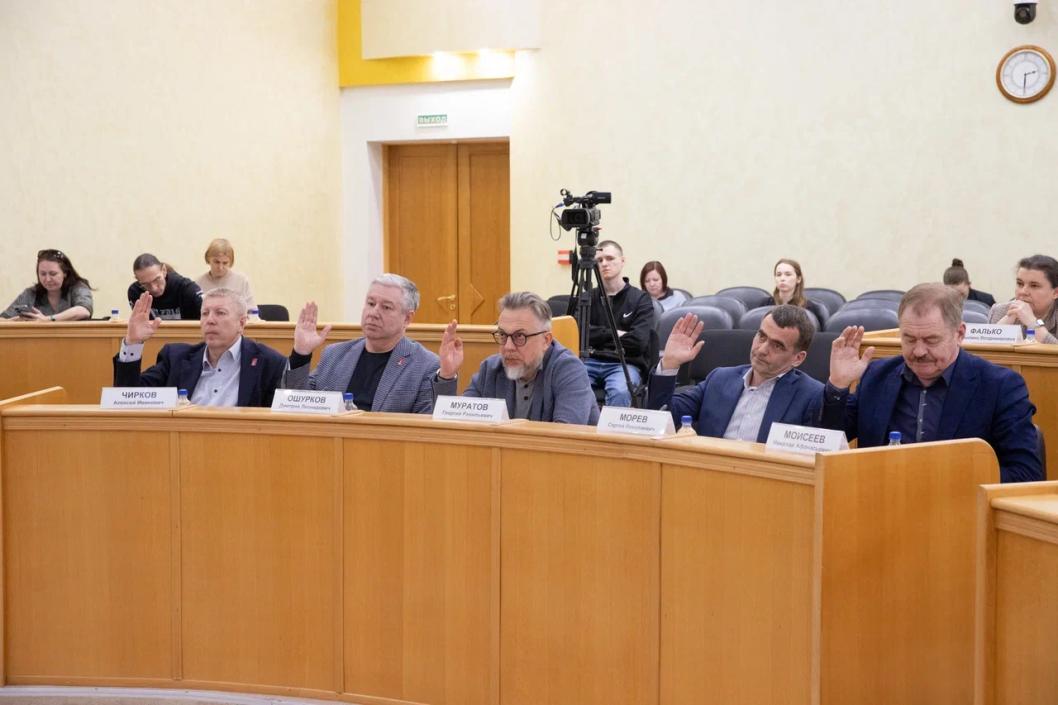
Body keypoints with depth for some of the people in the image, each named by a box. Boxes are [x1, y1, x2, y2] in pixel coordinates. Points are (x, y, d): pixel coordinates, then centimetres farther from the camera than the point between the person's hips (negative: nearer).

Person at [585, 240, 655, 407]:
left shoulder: (641, 298, 6)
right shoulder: (589, 297, 18)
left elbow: (638, 341, -7)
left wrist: (599, 337, -1)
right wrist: (614, 334, -3)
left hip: (625, 363, -2)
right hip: (591, 361, 2)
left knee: (620, 392, -38)